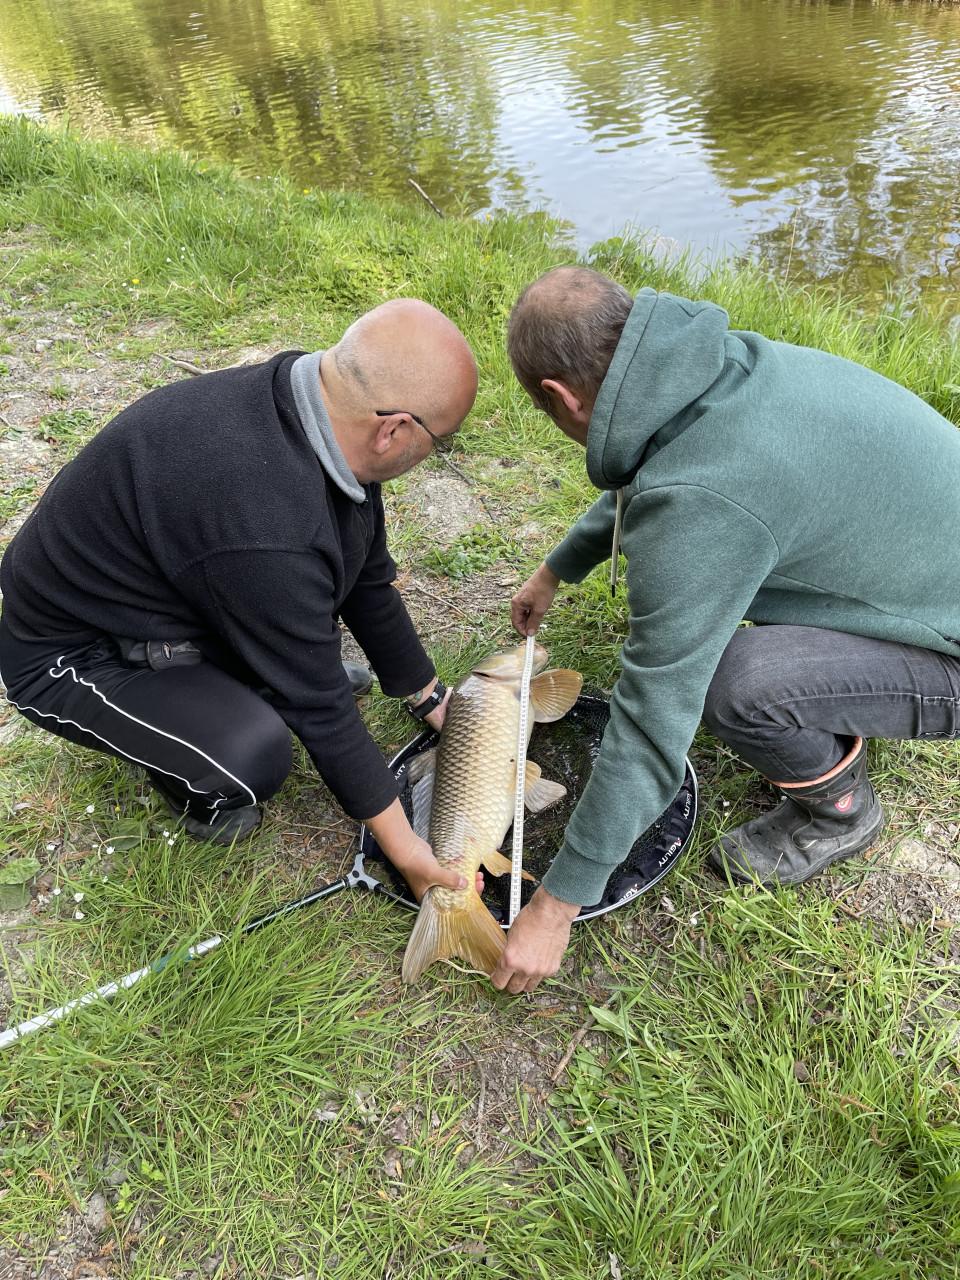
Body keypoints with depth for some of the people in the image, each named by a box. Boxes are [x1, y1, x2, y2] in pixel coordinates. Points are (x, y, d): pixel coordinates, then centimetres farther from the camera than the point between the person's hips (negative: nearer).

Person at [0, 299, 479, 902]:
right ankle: (195, 785, 5)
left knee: (355, 520, -1)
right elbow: (318, 705, -27)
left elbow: (370, 578, 0)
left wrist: (431, 700, 10)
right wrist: (402, 845, -14)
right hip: (76, 654, -8)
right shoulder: (264, 527, -39)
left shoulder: (310, 392, -13)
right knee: (254, 758, -31)